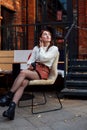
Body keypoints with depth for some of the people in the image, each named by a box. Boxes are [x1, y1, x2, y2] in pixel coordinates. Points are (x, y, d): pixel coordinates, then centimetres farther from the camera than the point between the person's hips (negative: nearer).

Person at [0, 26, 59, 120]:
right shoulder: (36, 48, 24)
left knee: (23, 72, -33)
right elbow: (31, 60, 15)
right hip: (33, 70, 4)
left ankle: (8, 96, -25)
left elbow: (43, 58, -7)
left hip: (43, 71, -4)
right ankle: (12, 107, -42)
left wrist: (41, 47, 7)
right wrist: (30, 65, -8)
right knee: (23, 82, -31)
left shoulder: (54, 48, 8)